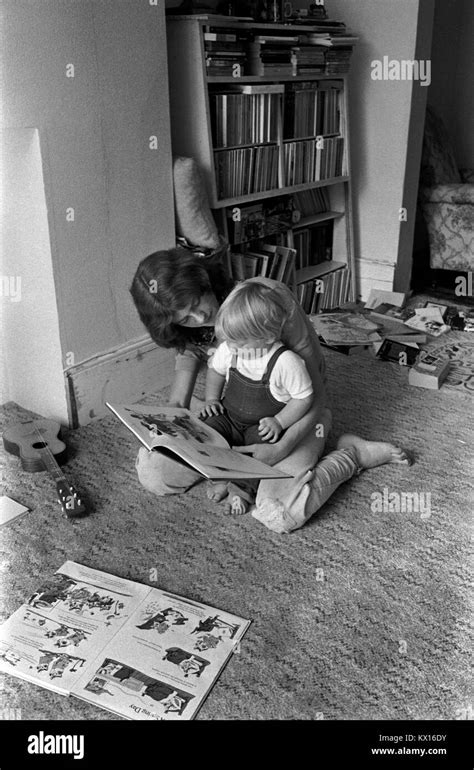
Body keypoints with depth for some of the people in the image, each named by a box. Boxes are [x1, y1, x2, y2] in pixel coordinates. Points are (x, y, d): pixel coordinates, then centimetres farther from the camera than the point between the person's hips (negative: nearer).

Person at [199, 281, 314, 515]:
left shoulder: (286, 362, -26)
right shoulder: (228, 350, -10)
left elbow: (304, 398, -17)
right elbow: (215, 370, 13)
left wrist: (279, 422, -25)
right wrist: (211, 399, 3)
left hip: (264, 425, -5)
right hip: (229, 417, 5)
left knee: (262, 443, -34)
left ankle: (242, 485, -21)